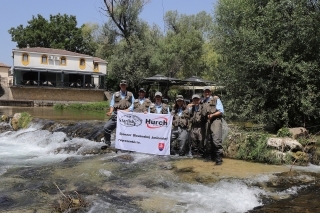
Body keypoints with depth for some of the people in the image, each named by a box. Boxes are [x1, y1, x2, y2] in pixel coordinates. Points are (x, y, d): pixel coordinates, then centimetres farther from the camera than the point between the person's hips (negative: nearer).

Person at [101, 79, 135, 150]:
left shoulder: (130, 95, 14)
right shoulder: (115, 95, 17)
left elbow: (132, 106, 4)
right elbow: (112, 104, 8)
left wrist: (125, 111, -14)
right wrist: (110, 112, -12)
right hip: (115, 115, 2)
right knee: (106, 127, -8)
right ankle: (107, 143, 6)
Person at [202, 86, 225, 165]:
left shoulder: (216, 99, 7)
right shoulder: (203, 102, 20)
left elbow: (221, 111, 0)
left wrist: (212, 115, -12)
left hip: (215, 120, -6)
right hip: (207, 122, 6)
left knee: (216, 140, -15)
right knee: (208, 141, 7)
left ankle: (219, 159, -12)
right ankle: (211, 157, 18)